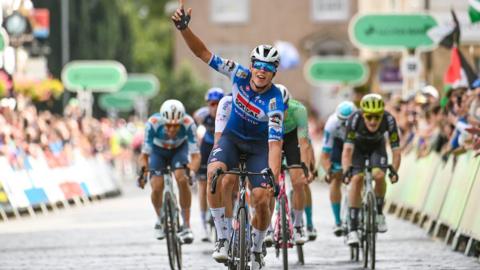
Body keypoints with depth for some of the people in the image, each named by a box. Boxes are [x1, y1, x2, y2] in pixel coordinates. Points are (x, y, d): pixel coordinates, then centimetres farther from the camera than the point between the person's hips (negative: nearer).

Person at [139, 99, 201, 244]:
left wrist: (192, 172, -51)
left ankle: (186, 226, -16)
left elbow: (195, 155, -32)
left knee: (182, 179, -26)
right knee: (157, 187, -16)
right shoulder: (153, 123, -37)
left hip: (179, 149, 0)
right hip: (158, 151, 0)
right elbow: (144, 155, -29)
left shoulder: (188, 124, -36)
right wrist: (142, 171, -47)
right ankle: (160, 219, 16)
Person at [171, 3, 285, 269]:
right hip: (232, 137, 2)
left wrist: (273, 178, -46)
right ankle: (222, 237, -23)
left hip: (259, 144, -2)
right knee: (214, 172, -31)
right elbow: (204, 53, -19)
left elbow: (275, 143, -35)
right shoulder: (240, 75, -21)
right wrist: (184, 29, -34)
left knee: (262, 200, -16)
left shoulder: (274, 102, -30)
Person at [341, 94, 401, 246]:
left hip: (377, 147, 1)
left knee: (379, 175, -26)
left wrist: (394, 171, -45)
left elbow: (396, 150, -31)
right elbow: (347, 149, -40)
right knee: (357, 180, -20)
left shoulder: (389, 120, -33)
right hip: (358, 147, -1)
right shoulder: (355, 119, -36)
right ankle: (352, 230, -16)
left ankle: (379, 213, -1)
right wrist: (346, 171, -54)